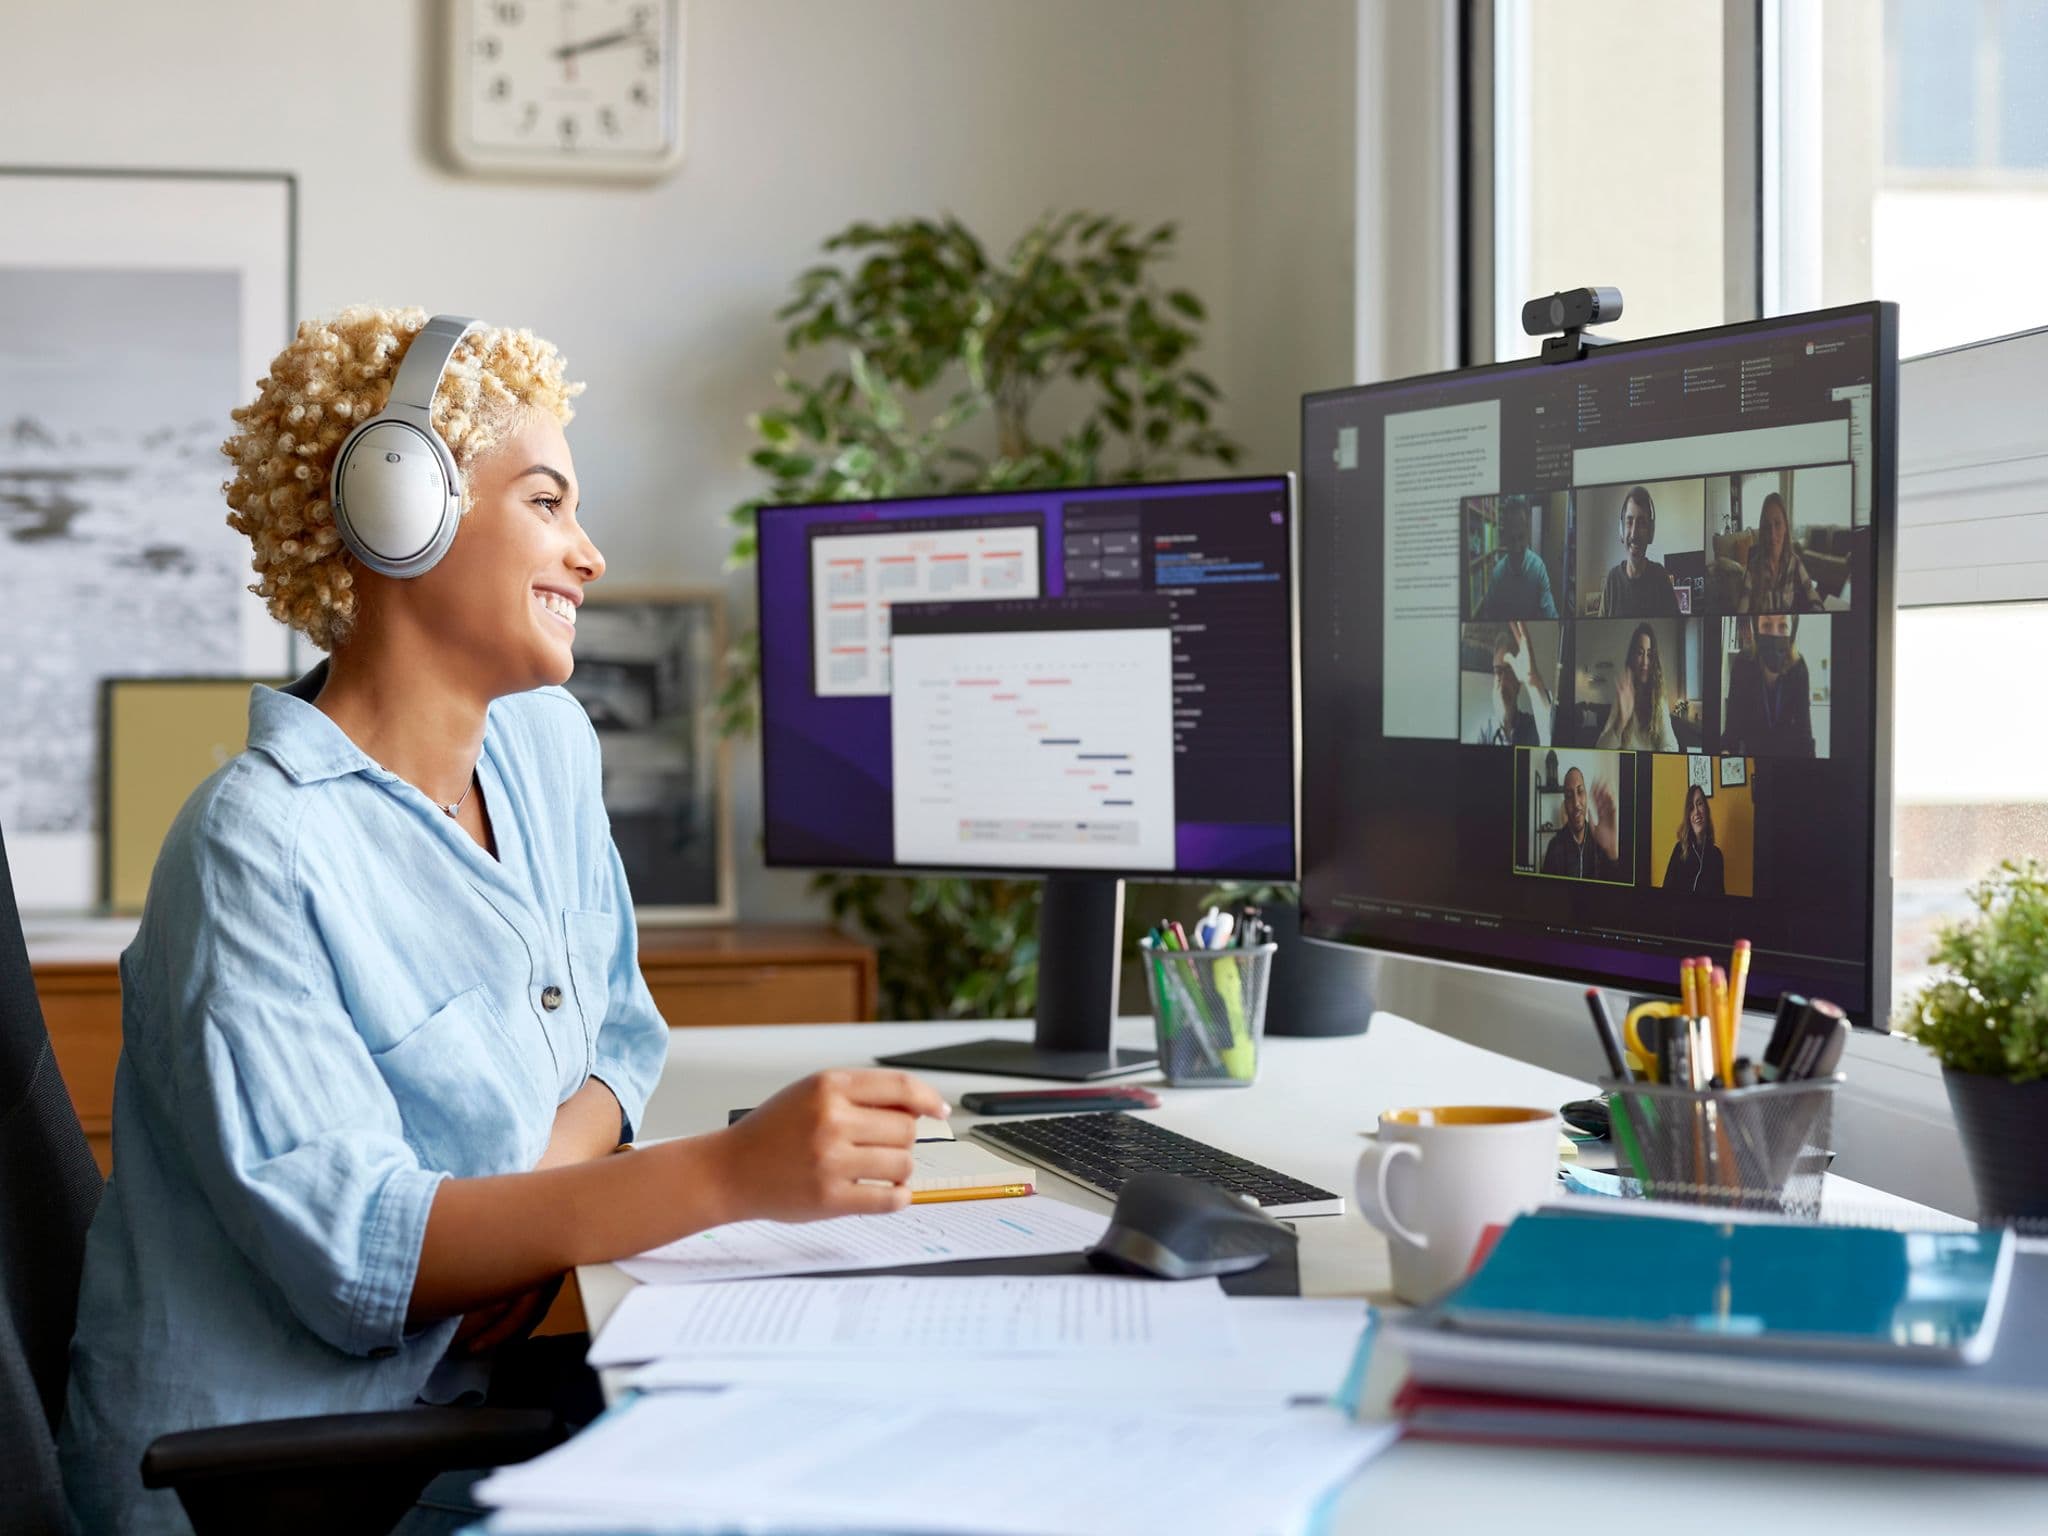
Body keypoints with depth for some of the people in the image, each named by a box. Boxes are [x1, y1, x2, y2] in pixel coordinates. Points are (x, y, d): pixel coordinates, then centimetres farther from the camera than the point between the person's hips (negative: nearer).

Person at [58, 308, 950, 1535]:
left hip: (464, 1402, 7)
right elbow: (352, 1248, -23)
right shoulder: (258, 850, -18)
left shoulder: (547, 745, 8)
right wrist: (732, 1174, -32)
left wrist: (552, 1171, -8)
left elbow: (619, 1027, 17)